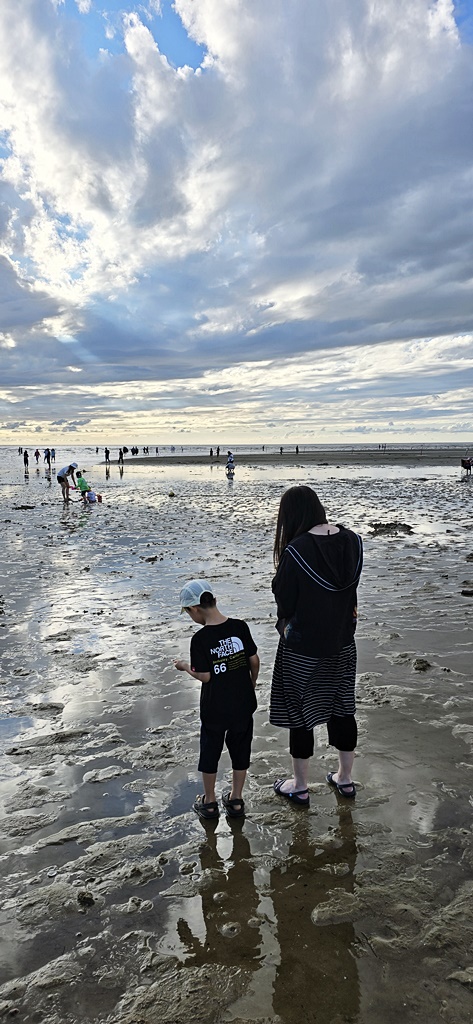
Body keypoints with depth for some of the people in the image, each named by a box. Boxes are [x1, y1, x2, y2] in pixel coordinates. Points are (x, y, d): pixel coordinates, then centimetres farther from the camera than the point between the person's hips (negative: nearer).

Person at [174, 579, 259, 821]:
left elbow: (204, 676, -16)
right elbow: (254, 661, -2)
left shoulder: (200, 639, -19)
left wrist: (185, 666, 2)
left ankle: (209, 802, 29)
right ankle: (236, 800, 31)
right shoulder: (240, 627, -9)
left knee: (210, 751, 16)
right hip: (243, 703, 3)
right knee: (240, 750, 18)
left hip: (214, 708, -3)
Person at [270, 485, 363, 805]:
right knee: (342, 710, 20)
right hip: (342, 644, 6)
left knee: (299, 714, 12)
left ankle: (300, 787, 29)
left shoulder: (295, 551, -25)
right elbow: (350, 589, 5)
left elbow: (284, 602, -15)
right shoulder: (352, 541, -7)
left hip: (302, 649, -5)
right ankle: (345, 778, 38)